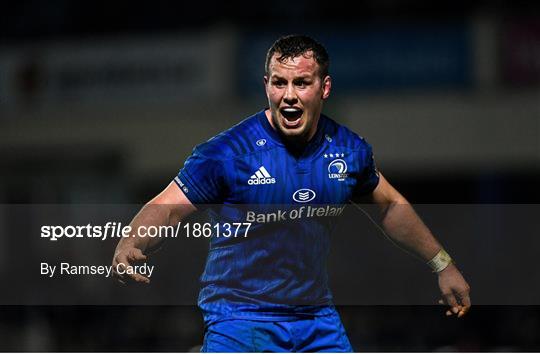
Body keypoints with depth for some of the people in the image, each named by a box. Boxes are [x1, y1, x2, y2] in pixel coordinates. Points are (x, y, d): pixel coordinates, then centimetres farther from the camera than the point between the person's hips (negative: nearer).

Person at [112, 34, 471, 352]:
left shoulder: (349, 150, 1)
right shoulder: (230, 151, -15)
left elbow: (390, 205, 19)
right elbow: (167, 207, -14)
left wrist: (442, 265, 23)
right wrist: (130, 245, -35)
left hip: (317, 317, 5)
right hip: (240, 317, -5)